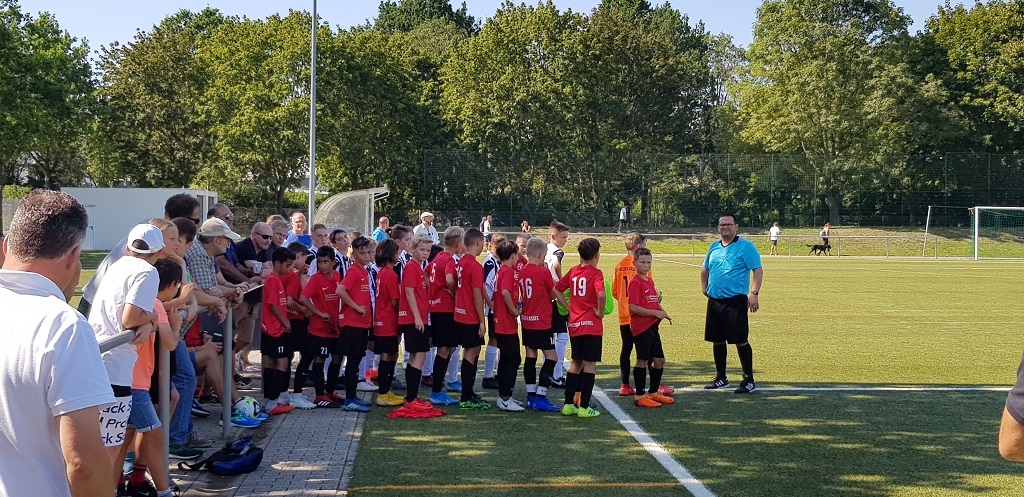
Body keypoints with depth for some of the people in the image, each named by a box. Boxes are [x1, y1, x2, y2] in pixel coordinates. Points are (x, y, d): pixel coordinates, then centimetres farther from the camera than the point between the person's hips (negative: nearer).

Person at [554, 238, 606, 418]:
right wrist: (600, 312, -13)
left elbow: (556, 289, 9)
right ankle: (584, 407, 0)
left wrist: (568, 307, 9)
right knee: (589, 364, 0)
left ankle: (568, 404, 16)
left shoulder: (573, 271, 7)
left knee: (576, 363, 16)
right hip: (591, 324, -6)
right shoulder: (596, 273, -11)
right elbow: (601, 294, -27)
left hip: (574, 324, 6)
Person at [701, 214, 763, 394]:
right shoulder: (714, 247, 14)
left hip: (735, 301, -6)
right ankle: (721, 378, 25)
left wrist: (754, 293, -18)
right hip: (714, 301, 7)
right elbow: (705, 269, 26)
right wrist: (704, 287, 14)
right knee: (717, 341, 12)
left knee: (741, 341, -4)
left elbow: (758, 270, -11)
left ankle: (749, 380, 6)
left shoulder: (745, 247, -6)